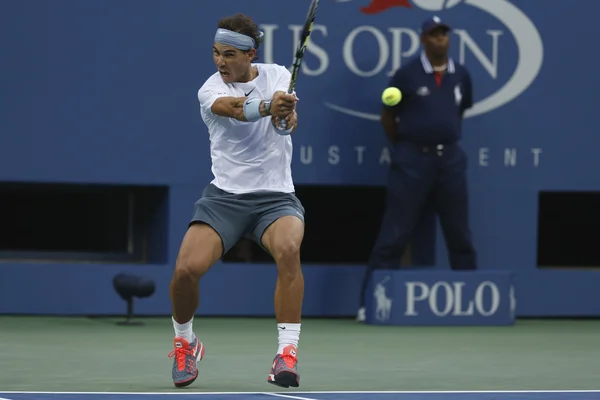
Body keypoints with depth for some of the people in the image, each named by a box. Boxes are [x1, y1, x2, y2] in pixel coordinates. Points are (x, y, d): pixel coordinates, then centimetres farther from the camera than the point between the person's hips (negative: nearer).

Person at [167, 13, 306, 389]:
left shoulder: (278, 76, 3)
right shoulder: (210, 90, -3)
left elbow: (286, 119, -19)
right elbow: (234, 109, -28)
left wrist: (286, 116, -45)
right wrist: (267, 107, -50)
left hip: (276, 197, 0)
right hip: (224, 196, 0)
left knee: (289, 249, -33)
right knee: (187, 268, -19)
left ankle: (288, 354, -27)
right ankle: (185, 342, 12)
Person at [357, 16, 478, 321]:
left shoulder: (461, 75, 7)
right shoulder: (407, 74, -4)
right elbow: (388, 117, 4)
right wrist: (405, 147, 8)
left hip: (450, 159, 4)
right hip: (413, 159, -4)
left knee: (459, 234, 9)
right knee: (394, 235, -4)